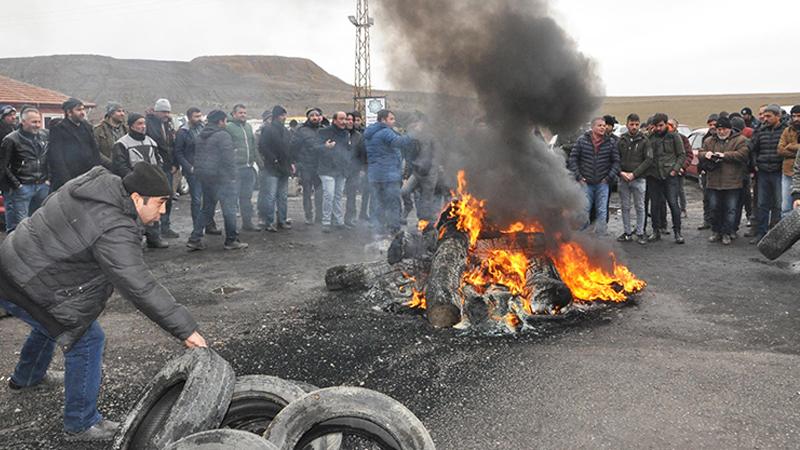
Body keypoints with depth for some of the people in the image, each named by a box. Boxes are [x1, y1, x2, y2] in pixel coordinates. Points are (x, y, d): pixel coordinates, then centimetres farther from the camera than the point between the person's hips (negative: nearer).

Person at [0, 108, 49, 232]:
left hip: (42, 186, 5)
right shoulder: (11, 139, -7)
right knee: (18, 226, -5)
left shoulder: (44, 136, 9)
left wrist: (47, 179, 10)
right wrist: (16, 185, -10)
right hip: (21, 188, -5)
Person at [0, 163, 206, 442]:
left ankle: (25, 379, 60)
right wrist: (185, 329, -30)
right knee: (87, 340, -4)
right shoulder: (114, 231, -32)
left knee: (49, 324, 33)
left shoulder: (101, 181, -6)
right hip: (26, 289, -10)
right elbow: (140, 288, -34)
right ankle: (81, 425, 9)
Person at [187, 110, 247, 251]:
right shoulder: (222, 135, -12)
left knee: (207, 209, 15)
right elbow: (228, 158, -17)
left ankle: (195, 239, 11)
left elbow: (197, 158, 18)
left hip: (204, 177, 9)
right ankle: (231, 240, 4)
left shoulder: (200, 137, 15)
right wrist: (232, 176, -12)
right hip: (221, 177, -8)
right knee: (229, 208, 0)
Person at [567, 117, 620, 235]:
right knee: (584, 209, 3)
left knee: (602, 211, 5)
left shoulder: (611, 142, 1)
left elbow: (616, 161, 5)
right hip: (586, 182, -1)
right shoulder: (582, 140, -1)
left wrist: (609, 178, -2)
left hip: (603, 183, 1)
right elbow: (573, 158, 1)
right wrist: (578, 177, -4)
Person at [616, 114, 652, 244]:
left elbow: (649, 159, -6)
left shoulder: (644, 140, -2)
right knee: (625, 207, 8)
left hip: (639, 179, -2)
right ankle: (627, 233, 16)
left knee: (640, 207, 3)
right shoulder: (621, 139, 5)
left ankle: (640, 233, 12)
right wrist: (621, 172, -10)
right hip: (623, 179, 2)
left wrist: (634, 174, -13)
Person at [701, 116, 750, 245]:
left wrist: (724, 155, -19)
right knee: (714, 208, 9)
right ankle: (716, 231, 22)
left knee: (730, 209, 1)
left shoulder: (740, 140, 0)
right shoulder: (709, 141, 13)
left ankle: (727, 233, 9)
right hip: (714, 182, 4)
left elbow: (743, 154, -14)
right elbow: (700, 154, 11)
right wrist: (706, 154, -12)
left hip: (732, 182, -4)